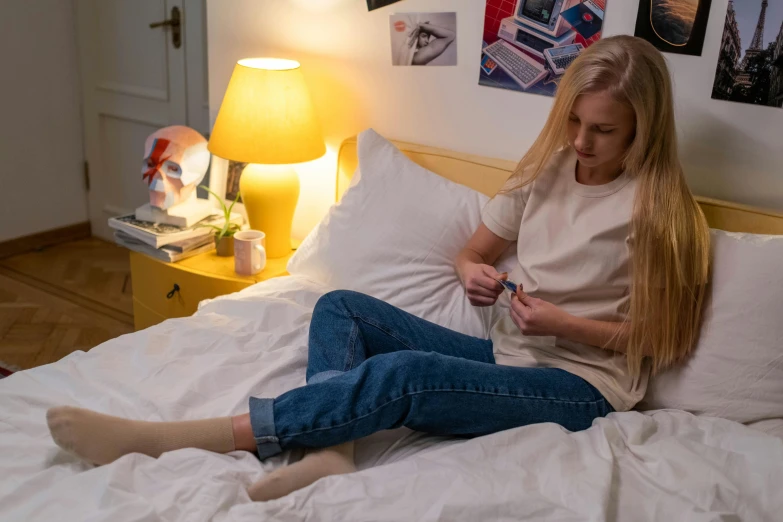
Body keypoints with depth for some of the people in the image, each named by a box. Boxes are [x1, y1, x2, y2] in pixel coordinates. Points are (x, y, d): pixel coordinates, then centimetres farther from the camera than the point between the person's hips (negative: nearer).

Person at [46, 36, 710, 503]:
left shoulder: (658, 205, -9)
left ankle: (159, 438, -32)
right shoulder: (545, 171, 6)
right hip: (505, 355, 7)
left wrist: (562, 323, -18)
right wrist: (474, 276, -9)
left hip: (582, 383, -7)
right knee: (341, 308, -8)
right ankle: (330, 449, -33)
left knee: (402, 374, -34)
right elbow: (471, 255, 15)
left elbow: (656, 337, -5)